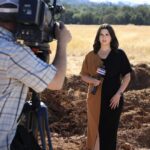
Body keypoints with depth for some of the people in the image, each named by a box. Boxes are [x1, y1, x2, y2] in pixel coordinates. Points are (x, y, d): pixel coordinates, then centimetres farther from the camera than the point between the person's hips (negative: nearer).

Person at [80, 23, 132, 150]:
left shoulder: (119, 54, -2)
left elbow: (127, 76, 0)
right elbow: (83, 75, 9)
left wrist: (119, 94, -9)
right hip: (95, 98, 2)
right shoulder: (91, 56, 3)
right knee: (95, 127, 7)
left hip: (113, 98, -2)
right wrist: (92, 80, -12)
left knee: (110, 130, 4)